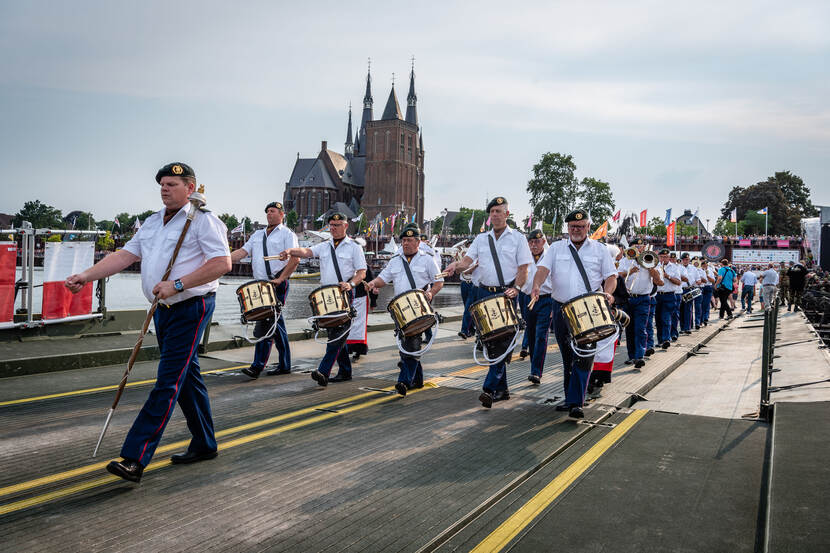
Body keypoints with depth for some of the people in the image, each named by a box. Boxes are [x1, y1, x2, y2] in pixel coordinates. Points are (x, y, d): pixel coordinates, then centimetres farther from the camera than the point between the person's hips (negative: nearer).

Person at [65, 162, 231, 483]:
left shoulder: (203, 220, -9)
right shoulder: (152, 223, 16)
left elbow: (222, 263, -18)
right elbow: (125, 256, 11)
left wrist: (177, 284, -22)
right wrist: (86, 276, -2)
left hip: (190, 309, -9)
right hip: (163, 311, 9)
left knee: (168, 382, -10)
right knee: (186, 377, 14)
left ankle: (135, 459, -12)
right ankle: (204, 445, 26)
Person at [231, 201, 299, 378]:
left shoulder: (287, 234, 1)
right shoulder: (257, 235, 21)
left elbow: (295, 259, -10)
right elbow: (242, 251, 11)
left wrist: (280, 279, -19)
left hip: (278, 285, -6)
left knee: (265, 323, -12)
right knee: (276, 322, 10)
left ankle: (258, 365, -11)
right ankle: (284, 365, 16)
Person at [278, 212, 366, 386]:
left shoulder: (354, 248, 3)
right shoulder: (324, 247, 15)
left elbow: (362, 272, -2)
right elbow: (307, 252, -3)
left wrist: (351, 283, -22)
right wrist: (290, 251, -23)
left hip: (344, 294, -5)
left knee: (337, 332, -15)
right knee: (335, 333, 10)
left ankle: (323, 371, -21)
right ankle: (345, 371, 20)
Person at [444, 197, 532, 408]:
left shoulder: (517, 238, 4)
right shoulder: (481, 239, 13)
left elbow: (524, 269, -1)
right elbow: (467, 260, 2)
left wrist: (515, 288, -17)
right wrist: (456, 265, -21)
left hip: (507, 294, -4)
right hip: (485, 293, 4)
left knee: (502, 342, -12)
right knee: (491, 342, 7)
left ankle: (490, 388, -14)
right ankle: (501, 389, 17)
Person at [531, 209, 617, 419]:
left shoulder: (600, 249, 10)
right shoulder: (556, 248, 11)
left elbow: (611, 275, 7)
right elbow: (543, 268, -4)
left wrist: (607, 292, -14)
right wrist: (536, 286, -24)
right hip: (561, 308, 2)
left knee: (583, 356, -12)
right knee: (567, 357, 10)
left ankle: (576, 403, -13)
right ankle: (570, 398, 22)